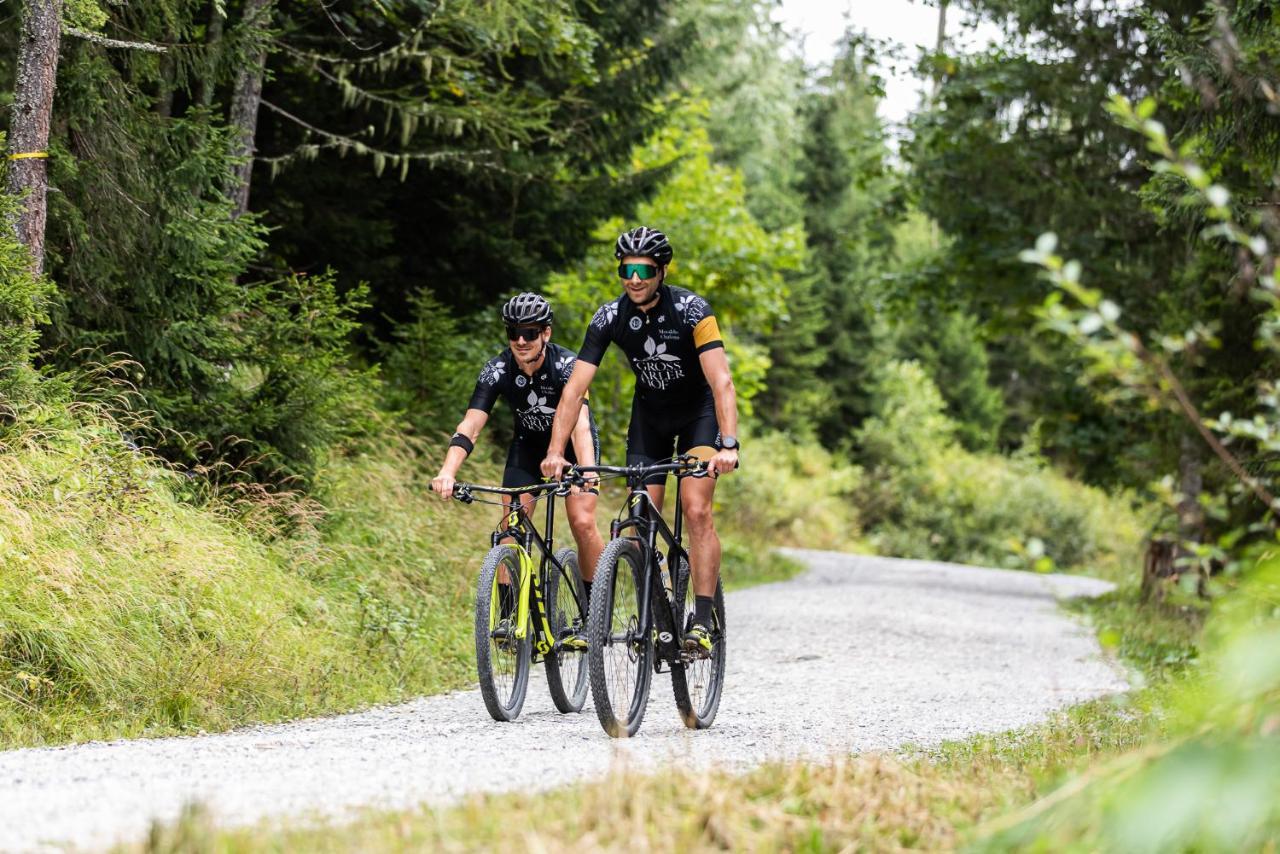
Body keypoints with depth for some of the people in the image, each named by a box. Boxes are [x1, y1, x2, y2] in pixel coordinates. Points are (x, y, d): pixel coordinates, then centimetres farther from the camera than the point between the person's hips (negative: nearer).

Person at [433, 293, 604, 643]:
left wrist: (587, 471, -62)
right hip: (528, 444, 3)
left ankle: (593, 615, -4)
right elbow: (470, 426, -33)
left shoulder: (566, 364, -31)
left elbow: (579, 422, -44)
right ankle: (508, 617, -8)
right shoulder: (498, 370, -24)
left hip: (573, 445, -3)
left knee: (582, 522, -18)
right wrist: (447, 472, -50)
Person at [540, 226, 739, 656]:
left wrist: (728, 445, -49)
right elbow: (575, 388, -20)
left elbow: (722, 382, -36)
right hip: (650, 414, 4)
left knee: (696, 510, -19)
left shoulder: (690, 310, -28)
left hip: (699, 411, -4)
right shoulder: (610, 317, -18)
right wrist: (555, 451, -31)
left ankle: (702, 621, -19)